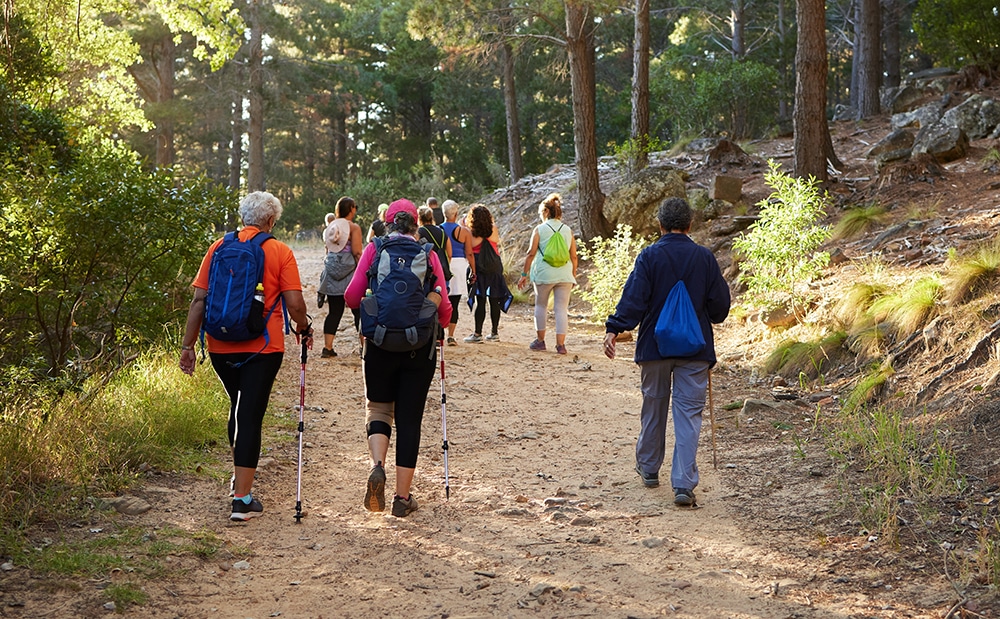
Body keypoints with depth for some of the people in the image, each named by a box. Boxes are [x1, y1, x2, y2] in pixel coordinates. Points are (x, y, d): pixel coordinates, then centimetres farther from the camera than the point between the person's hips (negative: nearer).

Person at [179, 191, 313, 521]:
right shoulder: (280, 252, -3)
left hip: (221, 346, 4)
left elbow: (199, 299, 0)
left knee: (238, 406, 24)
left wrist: (188, 345, 3)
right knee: (251, 416, -1)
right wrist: (304, 329, 11)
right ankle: (242, 498, -2)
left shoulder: (219, 247, 4)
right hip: (263, 346, -3)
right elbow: (294, 303, -9)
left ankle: (240, 474, 37)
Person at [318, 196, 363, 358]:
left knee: (334, 311, 7)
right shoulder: (354, 227, -8)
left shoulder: (330, 226, 10)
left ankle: (327, 347, 2)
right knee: (358, 310, 4)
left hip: (332, 272, 5)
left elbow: (328, 251, 13)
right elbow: (357, 253, -13)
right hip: (350, 271, -5)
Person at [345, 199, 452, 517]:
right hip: (420, 347, 0)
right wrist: (437, 326, 21)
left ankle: (377, 466, -10)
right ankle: (403, 497, 10)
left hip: (380, 344, 0)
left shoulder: (375, 248, 2)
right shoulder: (429, 254, 4)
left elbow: (352, 296, -6)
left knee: (379, 408, 17)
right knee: (409, 418, 8)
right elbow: (444, 309, -1)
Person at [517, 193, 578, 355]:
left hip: (544, 274, -2)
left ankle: (540, 340, 17)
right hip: (564, 275, 2)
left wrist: (524, 274, 2)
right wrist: (573, 276, 19)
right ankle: (560, 344, -4)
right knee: (561, 308, 2)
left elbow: (531, 253, -4)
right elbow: (574, 257, 8)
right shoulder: (567, 230, 8)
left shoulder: (540, 229, -1)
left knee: (541, 305, 14)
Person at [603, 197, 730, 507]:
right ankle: (684, 484, -10)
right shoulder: (705, 257, -2)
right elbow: (720, 304, 2)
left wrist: (614, 329, -20)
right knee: (689, 413, -1)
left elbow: (634, 298, -17)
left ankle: (649, 468, 33)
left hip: (655, 345, 0)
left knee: (653, 407, 17)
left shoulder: (649, 256, -7)